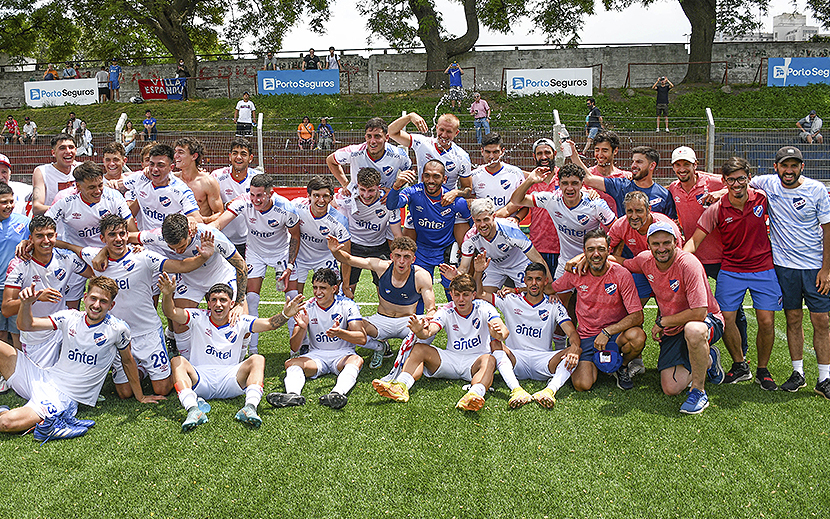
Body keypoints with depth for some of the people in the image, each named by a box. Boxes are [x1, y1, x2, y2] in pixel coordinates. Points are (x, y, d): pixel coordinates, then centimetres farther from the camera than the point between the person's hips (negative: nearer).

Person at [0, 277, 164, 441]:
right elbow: (26, 325, 1)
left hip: (64, 397, -5)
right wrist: (26, 303, -21)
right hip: (44, 378, 5)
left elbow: (128, 361, 5)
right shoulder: (69, 318, 1)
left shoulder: (117, 329, -9)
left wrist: (140, 397, 13)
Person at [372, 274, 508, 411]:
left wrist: (499, 333, -50)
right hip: (452, 358, 3)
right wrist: (420, 331, -45)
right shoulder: (446, 311, -3)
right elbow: (429, 332, -20)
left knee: (490, 360, -36)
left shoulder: (484, 308, -8)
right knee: (419, 349, -17)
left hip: (476, 361, -3)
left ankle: (474, 394, -64)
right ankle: (401, 386, -39)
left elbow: (504, 331, -25)